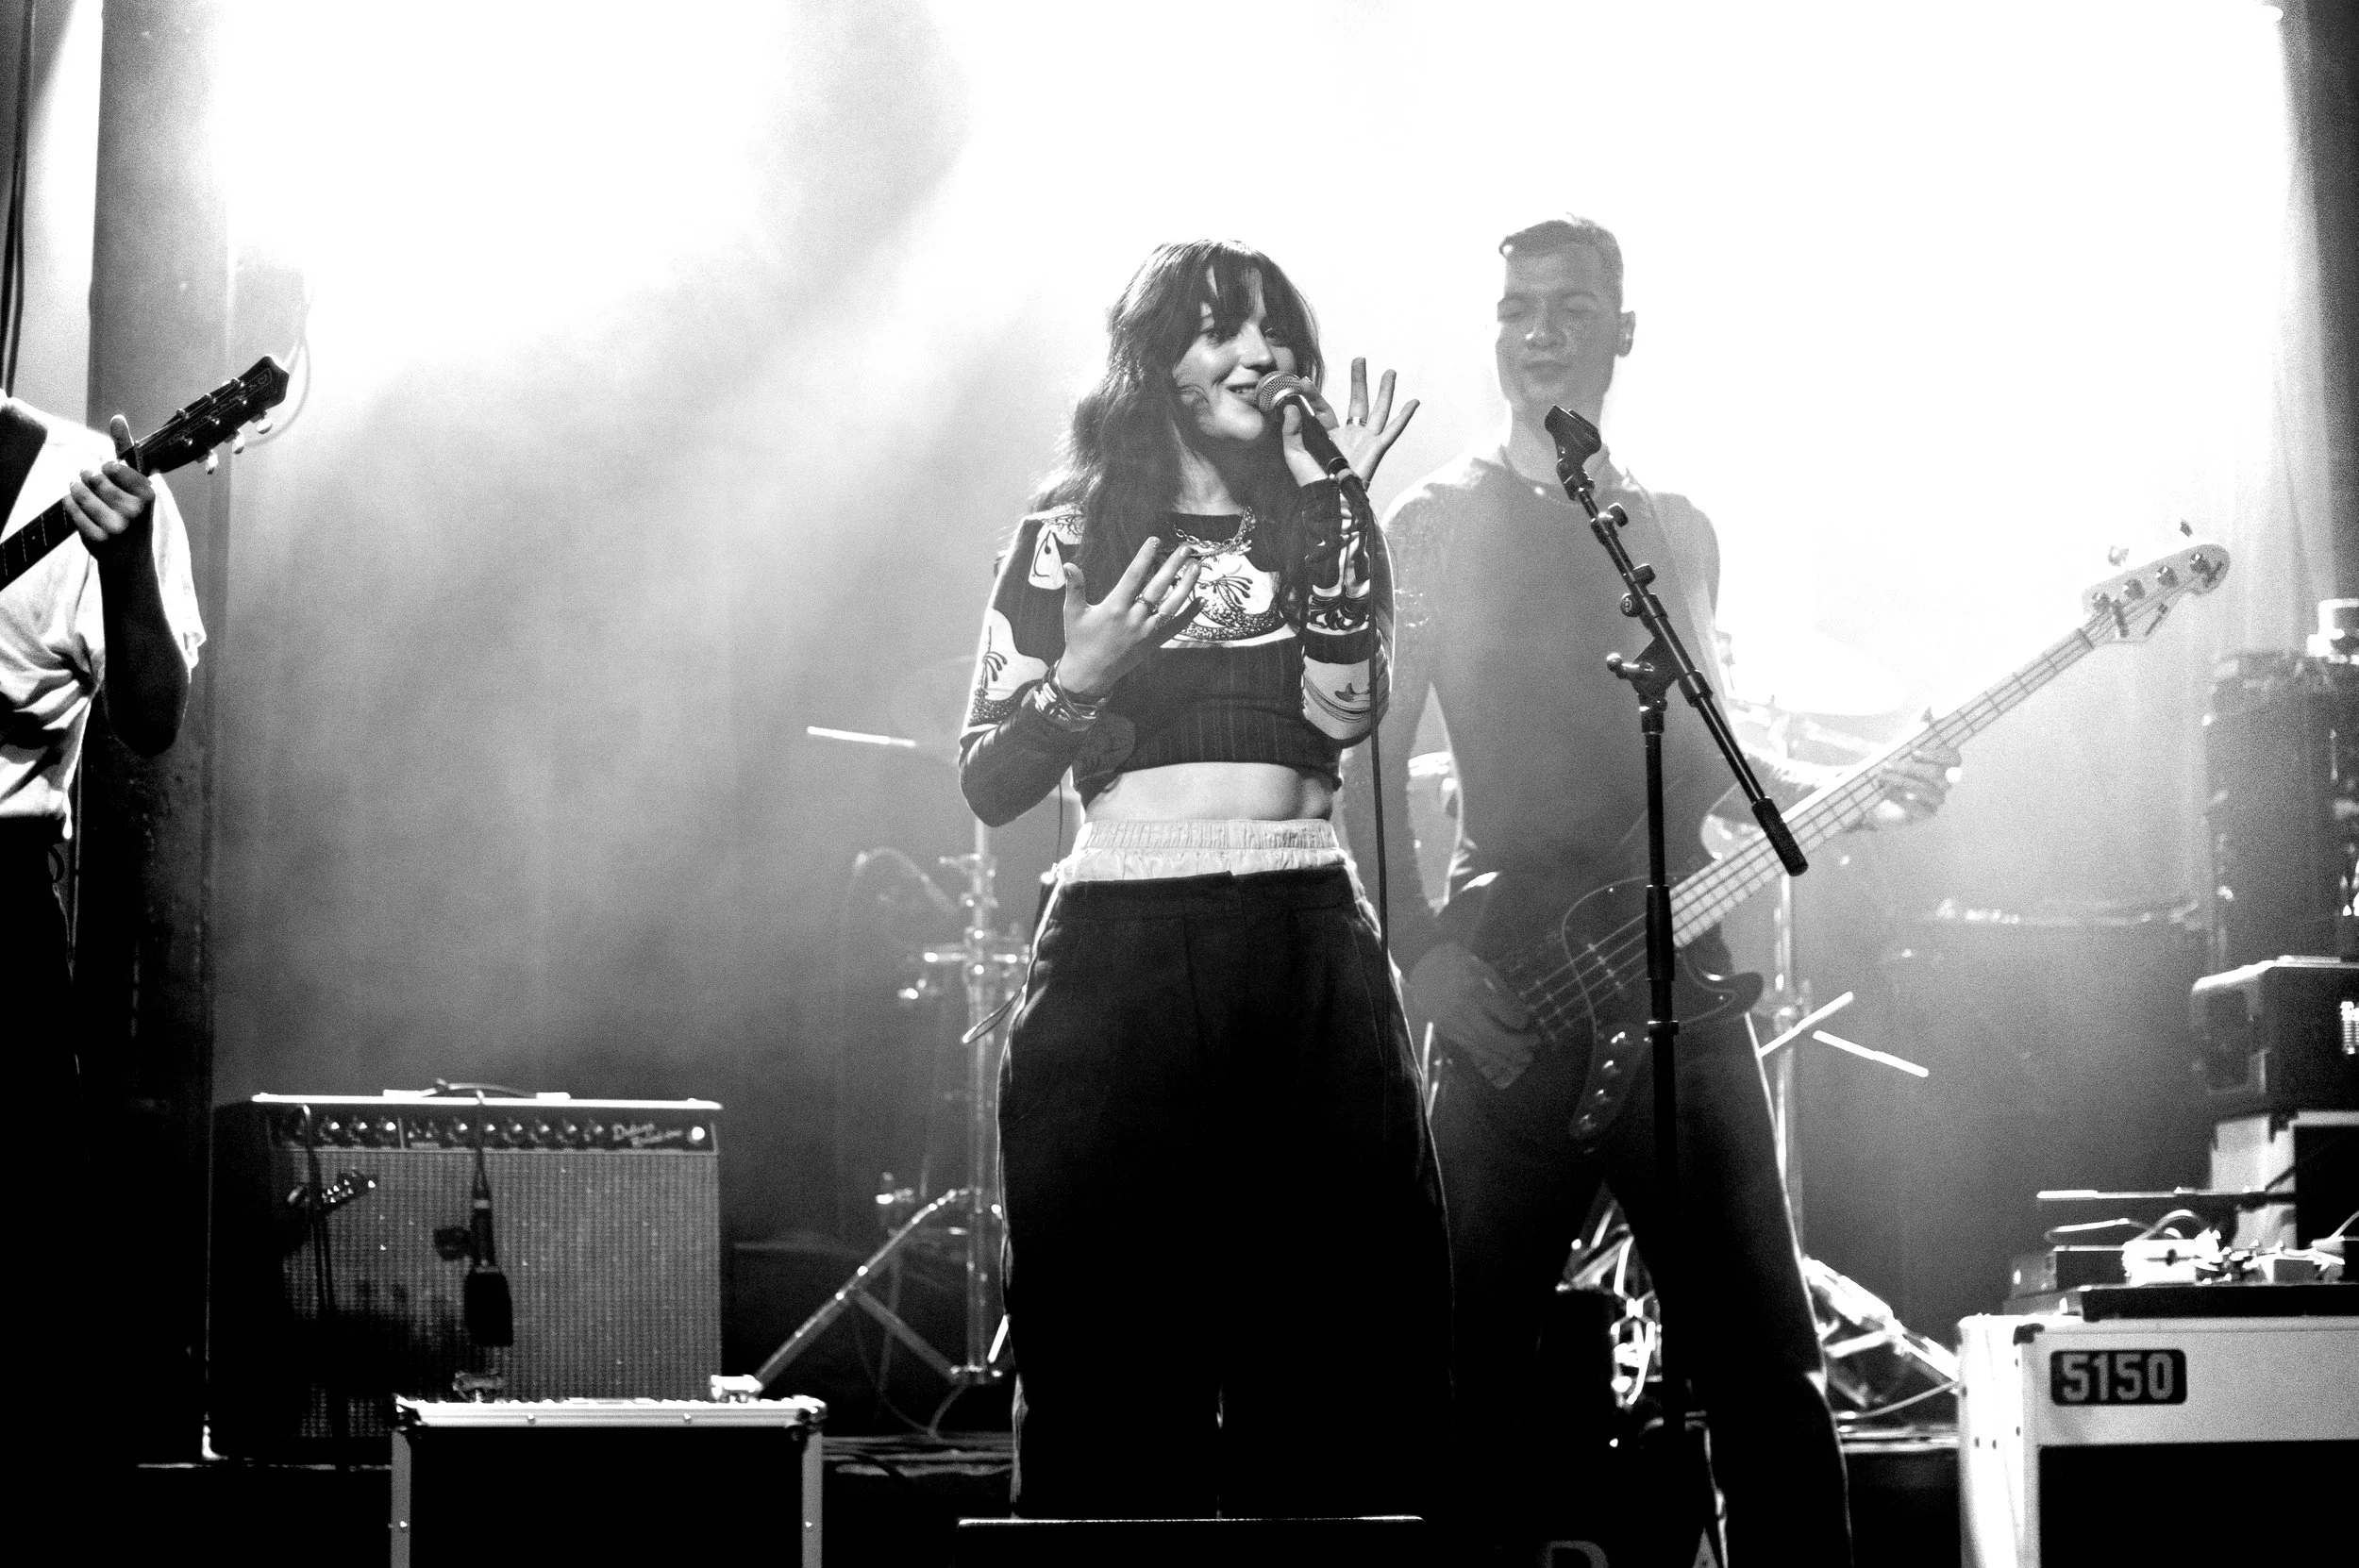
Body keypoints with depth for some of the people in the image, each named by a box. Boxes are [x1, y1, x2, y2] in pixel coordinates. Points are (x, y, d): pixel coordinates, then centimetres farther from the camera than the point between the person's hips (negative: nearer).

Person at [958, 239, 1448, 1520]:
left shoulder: (1326, 529, 14)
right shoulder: (1069, 534, 9)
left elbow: (1345, 707, -6)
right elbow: (986, 784, 6)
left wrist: (1331, 499, -7)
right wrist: (1081, 677, -11)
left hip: (1308, 951, 2)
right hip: (1116, 950, -1)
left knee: (1337, 1320, -1)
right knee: (1113, 1336, -2)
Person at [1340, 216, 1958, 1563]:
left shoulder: (1678, 533, 16)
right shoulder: (1438, 525, 4)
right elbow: (1372, 759, 2)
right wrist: (1426, 951, -9)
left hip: (1673, 979, 3)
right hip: (1506, 996, -3)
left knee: (1765, 1360, -1)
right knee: (1482, 1362, -2)